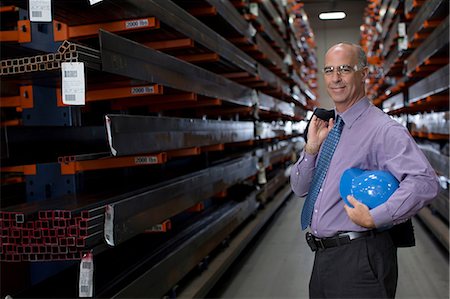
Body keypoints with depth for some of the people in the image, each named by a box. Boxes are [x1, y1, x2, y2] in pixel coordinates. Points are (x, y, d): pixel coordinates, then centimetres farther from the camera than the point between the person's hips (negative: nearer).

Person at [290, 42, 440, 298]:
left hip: (360, 259, -7)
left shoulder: (384, 129, -13)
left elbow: (426, 182, -26)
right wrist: (312, 147, -5)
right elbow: (300, 189, 10)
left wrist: (373, 218, -25)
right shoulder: (327, 128, 10)